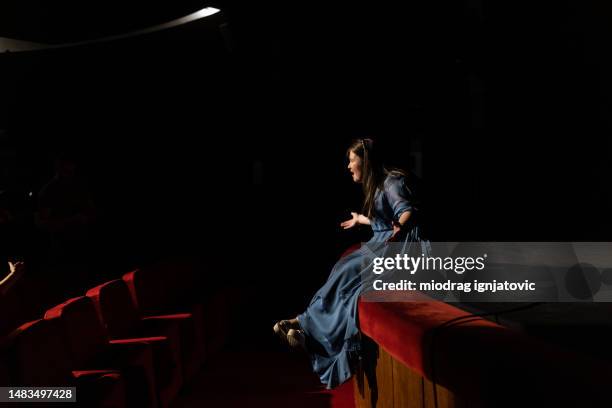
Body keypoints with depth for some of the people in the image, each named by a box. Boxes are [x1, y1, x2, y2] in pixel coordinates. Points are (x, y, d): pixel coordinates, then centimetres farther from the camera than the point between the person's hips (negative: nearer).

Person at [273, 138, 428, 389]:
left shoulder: (391, 182, -12)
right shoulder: (375, 185, 15)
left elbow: (406, 212, -27)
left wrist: (400, 227, -51)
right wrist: (360, 220, 45)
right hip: (380, 242, 9)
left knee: (348, 274, -24)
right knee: (344, 271, -12)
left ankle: (307, 325, -21)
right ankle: (307, 325, -22)